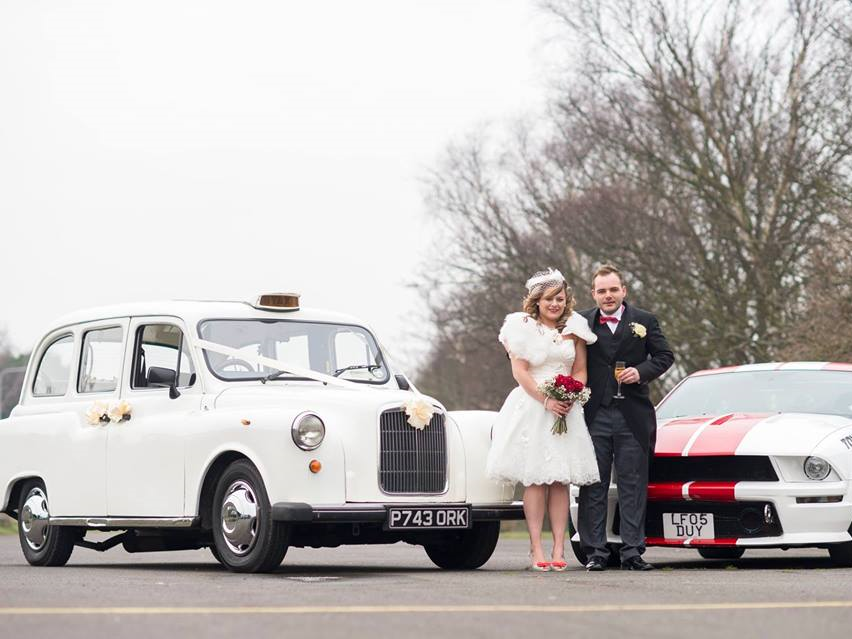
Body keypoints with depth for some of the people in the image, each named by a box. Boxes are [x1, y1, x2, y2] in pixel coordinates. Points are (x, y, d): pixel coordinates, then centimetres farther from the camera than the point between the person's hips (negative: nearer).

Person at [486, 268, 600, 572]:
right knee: (534, 480, -6)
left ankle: (559, 549, -3)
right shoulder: (523, 327, 1)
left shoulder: (573, 328, 11)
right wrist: (546, 401, -15)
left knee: (560, 481, -1)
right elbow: (520, 370, -6)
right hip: (531, 407, -3)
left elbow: (580, 371, 10)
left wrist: (569, 398, -9)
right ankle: (536, 549, -7)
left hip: (566, 409, 3)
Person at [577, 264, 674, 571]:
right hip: (594, 416, 0)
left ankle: (632, 551, 4)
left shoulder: (644, 321, 6)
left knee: (633, 485, 1)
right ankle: (595, 552, 5)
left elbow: (665, 356, 8)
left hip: (633, 416, 0)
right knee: (593, 486, 2)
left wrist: (642, 371, -8)